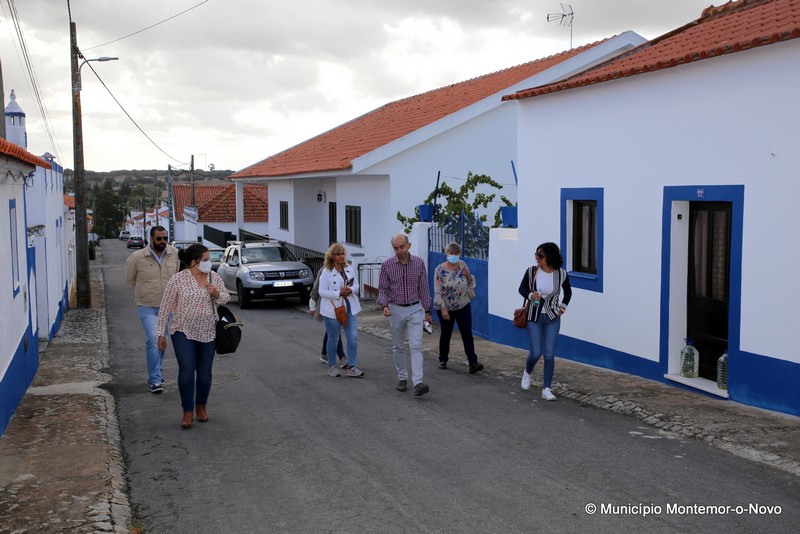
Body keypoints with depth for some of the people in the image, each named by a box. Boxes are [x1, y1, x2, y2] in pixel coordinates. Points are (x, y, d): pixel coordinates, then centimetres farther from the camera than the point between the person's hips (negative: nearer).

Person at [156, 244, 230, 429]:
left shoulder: (214, 277, -1)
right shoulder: (177, 280, -12)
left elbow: (225, 298, 10)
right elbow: (165, 307, -7)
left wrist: (216, 293, -12)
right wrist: (161, 333, -6)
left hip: (208, 332, 4)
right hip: (183, 331, -3)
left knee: (204, 372, 8)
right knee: (187, 370, -12)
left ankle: (201, 406, 28)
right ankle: (187, 412, 2)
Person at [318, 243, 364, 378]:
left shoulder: (350, 268, 6)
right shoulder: (326, 272, -9)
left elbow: (356, 284, 10)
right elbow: (322, 292, -12)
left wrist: (351, 290, -12)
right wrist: (339, 293, -20)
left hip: (350, 308, 4)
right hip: (333, 310, -4)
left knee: (353, 338, -3)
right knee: (333, 339, 8)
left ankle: (351, 367, 4)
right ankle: (332, 367, 23)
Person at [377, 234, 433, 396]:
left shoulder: (419, 263, -3)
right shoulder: (386, 265, -6)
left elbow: (424, 288, 4)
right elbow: (382, 289, -1)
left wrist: (427, 310, 5)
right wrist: (384, 306, -19)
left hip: (415, 309, -1)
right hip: (396, 310, 1)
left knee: (416, 345, -12)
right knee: (398, 346, 11)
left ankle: (418, 383, -19)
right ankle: (402, 378, 27)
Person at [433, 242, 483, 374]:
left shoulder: (463, 265, -2)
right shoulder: (440, 270, -14)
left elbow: (471, 282, 10)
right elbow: (438, 292, -16)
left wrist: (468, 275, -12)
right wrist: (443, 309, -21)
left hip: (463, 306, 3)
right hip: (445, 307, -2)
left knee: (467, 333, -5)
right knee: (446, 334, 12)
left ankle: (473, 363, -7)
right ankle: (443, 360, 30)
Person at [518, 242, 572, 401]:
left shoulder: (561, 274, -7)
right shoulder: (531, 271, -11)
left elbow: (568, 292, 12)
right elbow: (522, 288, 2)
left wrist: (562, 307, 0)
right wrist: (530, 295, -19)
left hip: (552, 318, 1)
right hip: (534, 317, -1)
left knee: (549, 354, -3)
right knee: (536, 353, -1)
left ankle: (546, 389, 6)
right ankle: (527, 372, 33)